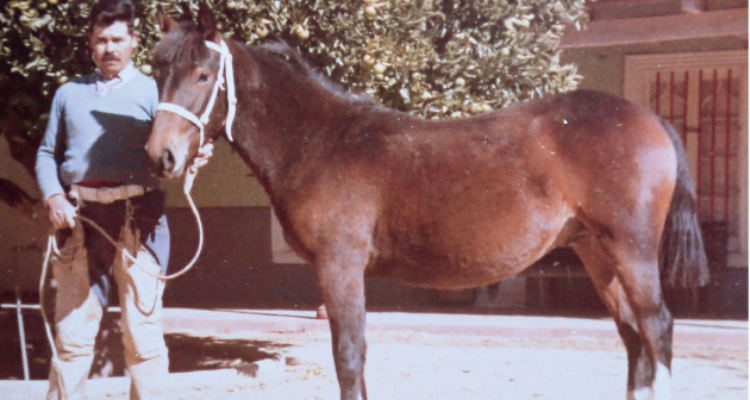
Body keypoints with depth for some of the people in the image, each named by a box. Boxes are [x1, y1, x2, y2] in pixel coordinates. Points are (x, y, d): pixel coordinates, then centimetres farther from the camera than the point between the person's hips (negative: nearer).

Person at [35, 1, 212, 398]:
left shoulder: (153, 91, 10)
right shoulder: (69, 93, 19)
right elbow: (47, 153, 18)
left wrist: (194, 156, -23)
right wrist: (53, 196, -1)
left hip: (136, 214, -2)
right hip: (78, 216, 3)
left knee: (142, 330, -1)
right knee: (71, 330, 4)